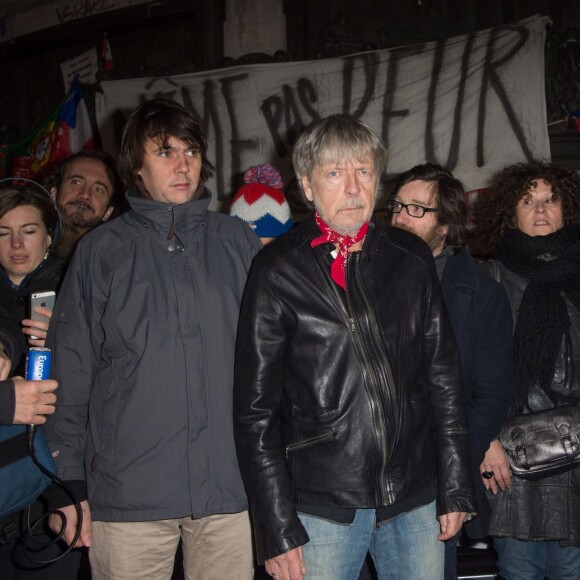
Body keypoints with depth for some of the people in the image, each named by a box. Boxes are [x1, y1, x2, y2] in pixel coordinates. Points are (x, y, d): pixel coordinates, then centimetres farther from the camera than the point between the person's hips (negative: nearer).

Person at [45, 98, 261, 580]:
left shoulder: (237, 242, 7)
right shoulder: (101, 251, 3)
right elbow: (71, 373, 3)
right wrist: (70, 484, 0)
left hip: (230, 486, 2)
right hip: (128, 490, -1)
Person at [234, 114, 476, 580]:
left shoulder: (411, 259, 5)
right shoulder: (278, 271, -4)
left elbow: (444, 378, 8)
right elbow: (256, 406, -5)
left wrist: (457, 488, 6)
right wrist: (276, 528, -7)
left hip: (414, 500, 3)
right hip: (321, 508, -2)